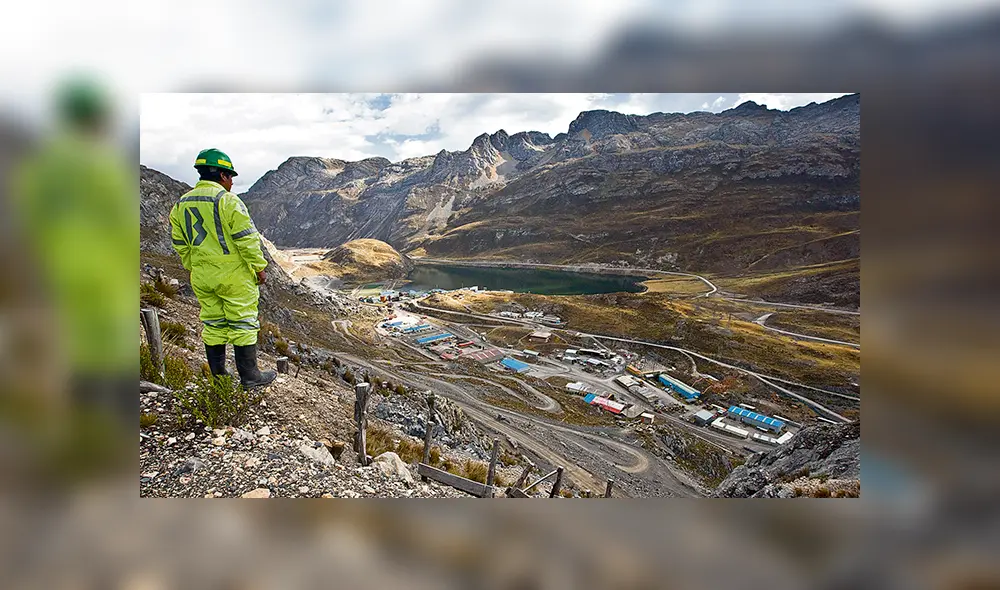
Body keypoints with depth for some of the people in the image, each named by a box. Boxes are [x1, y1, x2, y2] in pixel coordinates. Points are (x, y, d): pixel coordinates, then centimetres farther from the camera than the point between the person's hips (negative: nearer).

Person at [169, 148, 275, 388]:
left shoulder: (181, 204, 8)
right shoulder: (228, 201, -14)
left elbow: (180, 244, 12)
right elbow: (246, 238, -16)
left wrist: (195, 269, 20)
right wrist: (259, 267, -8)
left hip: (202, 278, 7)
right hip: (234, 276, -6)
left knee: (213, 324, 15)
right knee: (243, 323, 2)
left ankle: (217, 375, 23)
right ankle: (249, 375, 8)